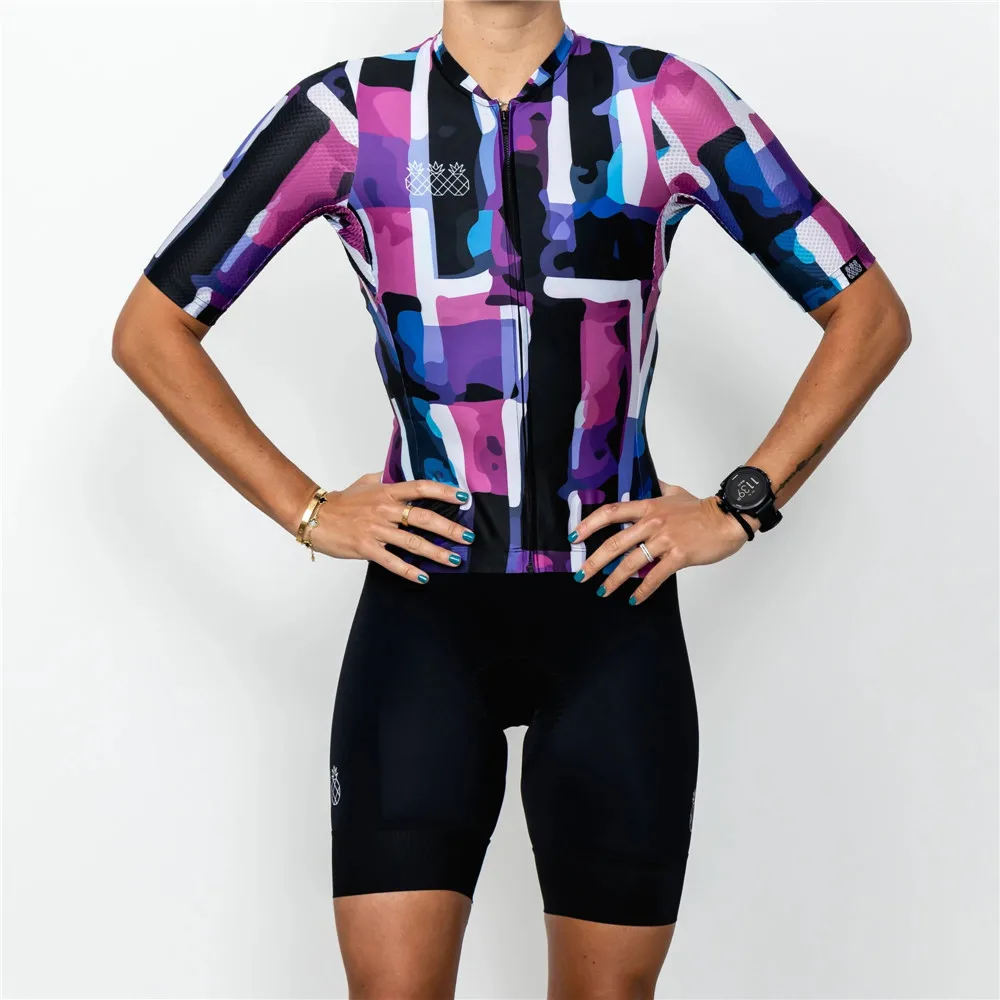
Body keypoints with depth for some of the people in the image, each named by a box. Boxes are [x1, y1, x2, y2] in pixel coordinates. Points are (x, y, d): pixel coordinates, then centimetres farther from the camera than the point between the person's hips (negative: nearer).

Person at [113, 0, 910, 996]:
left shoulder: (667, 105, 3)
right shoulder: (346, 114, 2)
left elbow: (870, 314, 7)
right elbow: (150, 329, 7)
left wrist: (739, 508, -1)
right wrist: (304, 509, -1)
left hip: (615, 611, 1)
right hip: (423, 608, -1)